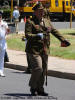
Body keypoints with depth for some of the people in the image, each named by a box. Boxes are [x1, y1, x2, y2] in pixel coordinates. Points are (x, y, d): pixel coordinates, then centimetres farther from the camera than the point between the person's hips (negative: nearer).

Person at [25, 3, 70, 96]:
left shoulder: (47, 22, 15)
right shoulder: (30, 22, -5)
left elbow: (54, 31, 21)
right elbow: (27, 35, -14)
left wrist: (63, 40, 14)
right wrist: (37, 36, -28)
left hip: (44, 50, 6)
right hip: (34, 50, -6)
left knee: (43, 70, 7)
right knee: (38, 68, -15)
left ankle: (40, 89, 17)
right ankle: (33, 87, 5)